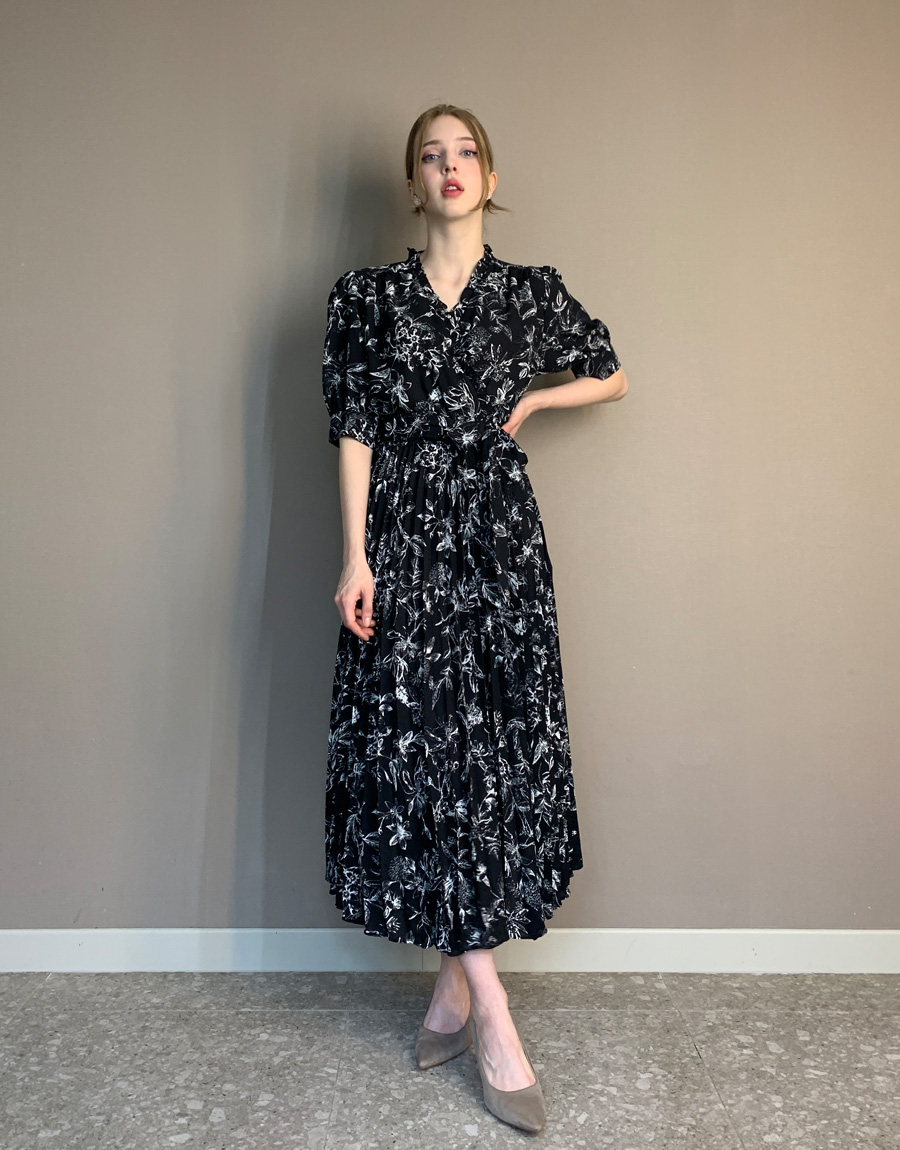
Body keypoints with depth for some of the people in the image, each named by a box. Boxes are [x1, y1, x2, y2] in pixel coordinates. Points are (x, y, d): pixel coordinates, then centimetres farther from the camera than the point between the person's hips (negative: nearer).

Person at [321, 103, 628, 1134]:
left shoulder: (531, 292, 10)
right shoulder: (367, 296, 7)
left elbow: (612, 375, 23)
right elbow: (354, 431, 0)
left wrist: (527, 401, 9)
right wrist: (356, 559, -8)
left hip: (499, 535, 2)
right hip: (405, 536, -1)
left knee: (497, 749, 1)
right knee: (420, 752, -5)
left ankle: (457, 983, 21)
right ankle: (490, 1013, 7)